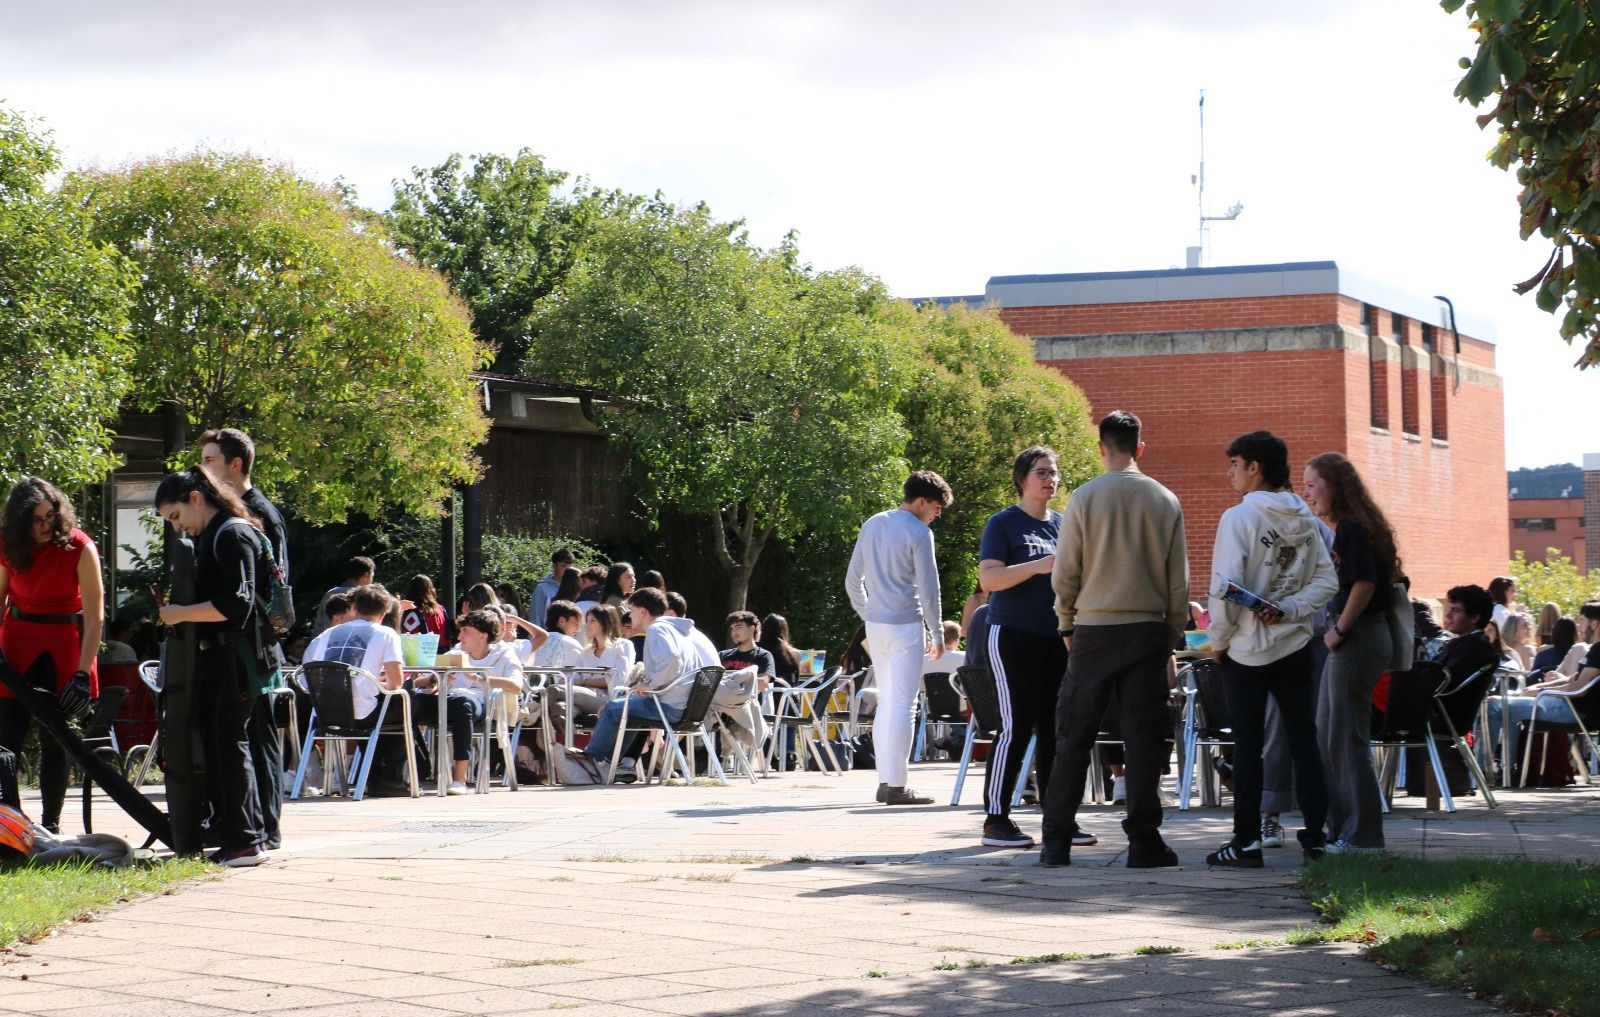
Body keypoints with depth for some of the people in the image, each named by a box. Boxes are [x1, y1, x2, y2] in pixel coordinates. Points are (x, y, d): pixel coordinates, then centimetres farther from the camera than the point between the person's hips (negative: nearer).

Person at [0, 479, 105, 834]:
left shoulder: (79, 548, -16)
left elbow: (95, 616, -16)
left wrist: (82, 673, -20)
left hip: (63, 644, -3)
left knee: (54, 741, 2)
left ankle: (50, 825, 11)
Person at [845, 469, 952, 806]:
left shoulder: (872, 525, 12)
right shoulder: (919, 533, -10)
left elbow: (852, 581, 14)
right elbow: (929, 588, -10)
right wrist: (936, 633, -1)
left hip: (875, 625, 7)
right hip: (905, 626, -7)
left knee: (886, 703, 13)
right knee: (903, 705, -6)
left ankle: (884, 781, 13)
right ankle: (896, 786, -9)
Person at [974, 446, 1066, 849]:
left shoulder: (1063, 524, 16)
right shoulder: (1003, 524, -3)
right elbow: (989, 578, -13)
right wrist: (1039, 566, -23)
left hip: (1058, 638, 6)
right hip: (1014, 635, -6)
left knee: (1055, 729, 6)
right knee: (1015, 728, -8)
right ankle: (996, 820, -4)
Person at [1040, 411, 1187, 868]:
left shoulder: (1084, 499, -3)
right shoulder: (1164, 501, 2)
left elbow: (1065, 573, -2)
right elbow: (1178, 577, 5)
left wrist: (1067, 624, 12)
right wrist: (1173, 633, 15)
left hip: (1094, 629, -1)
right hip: (1148, 629, 1)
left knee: (1074, 735, 5)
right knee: (1143, 735, 4)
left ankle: (1057, 840, 5)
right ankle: (1143, 840, 1)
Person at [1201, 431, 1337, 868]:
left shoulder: (1239, 517, -13)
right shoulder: (1304, 520, 6)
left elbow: (1225, 587, -16)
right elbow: (1326, 580, 2)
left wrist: (1218, 640, -5)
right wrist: (1288, 610, -4)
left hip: (1247, 650, -5)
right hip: (1295, 647, 5)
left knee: (1247, 746, 1)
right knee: (1304, 741, 9)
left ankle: (1247, 842, 2)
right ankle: (1315, 836, 10)